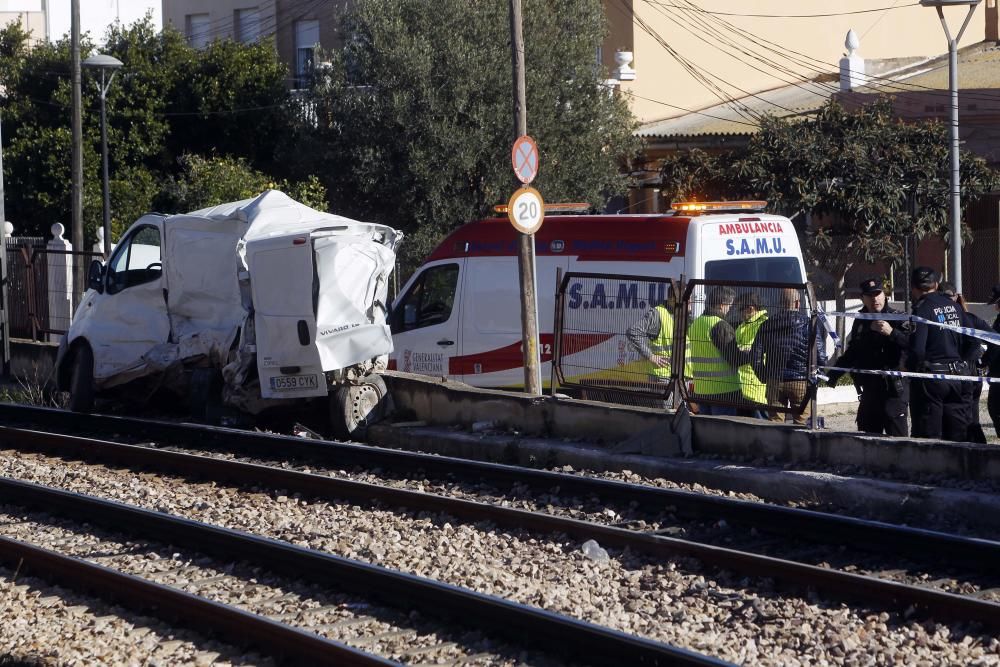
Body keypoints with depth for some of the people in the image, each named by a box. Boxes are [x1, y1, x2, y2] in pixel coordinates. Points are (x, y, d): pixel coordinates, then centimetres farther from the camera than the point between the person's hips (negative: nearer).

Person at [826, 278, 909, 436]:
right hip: (869, 390, 7)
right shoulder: (861, 322, 16)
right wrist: (834, 375, 26)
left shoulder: (896, 318, -3)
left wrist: (891, 332, -30)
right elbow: (852, 352, 28)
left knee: (896, 435, -11)